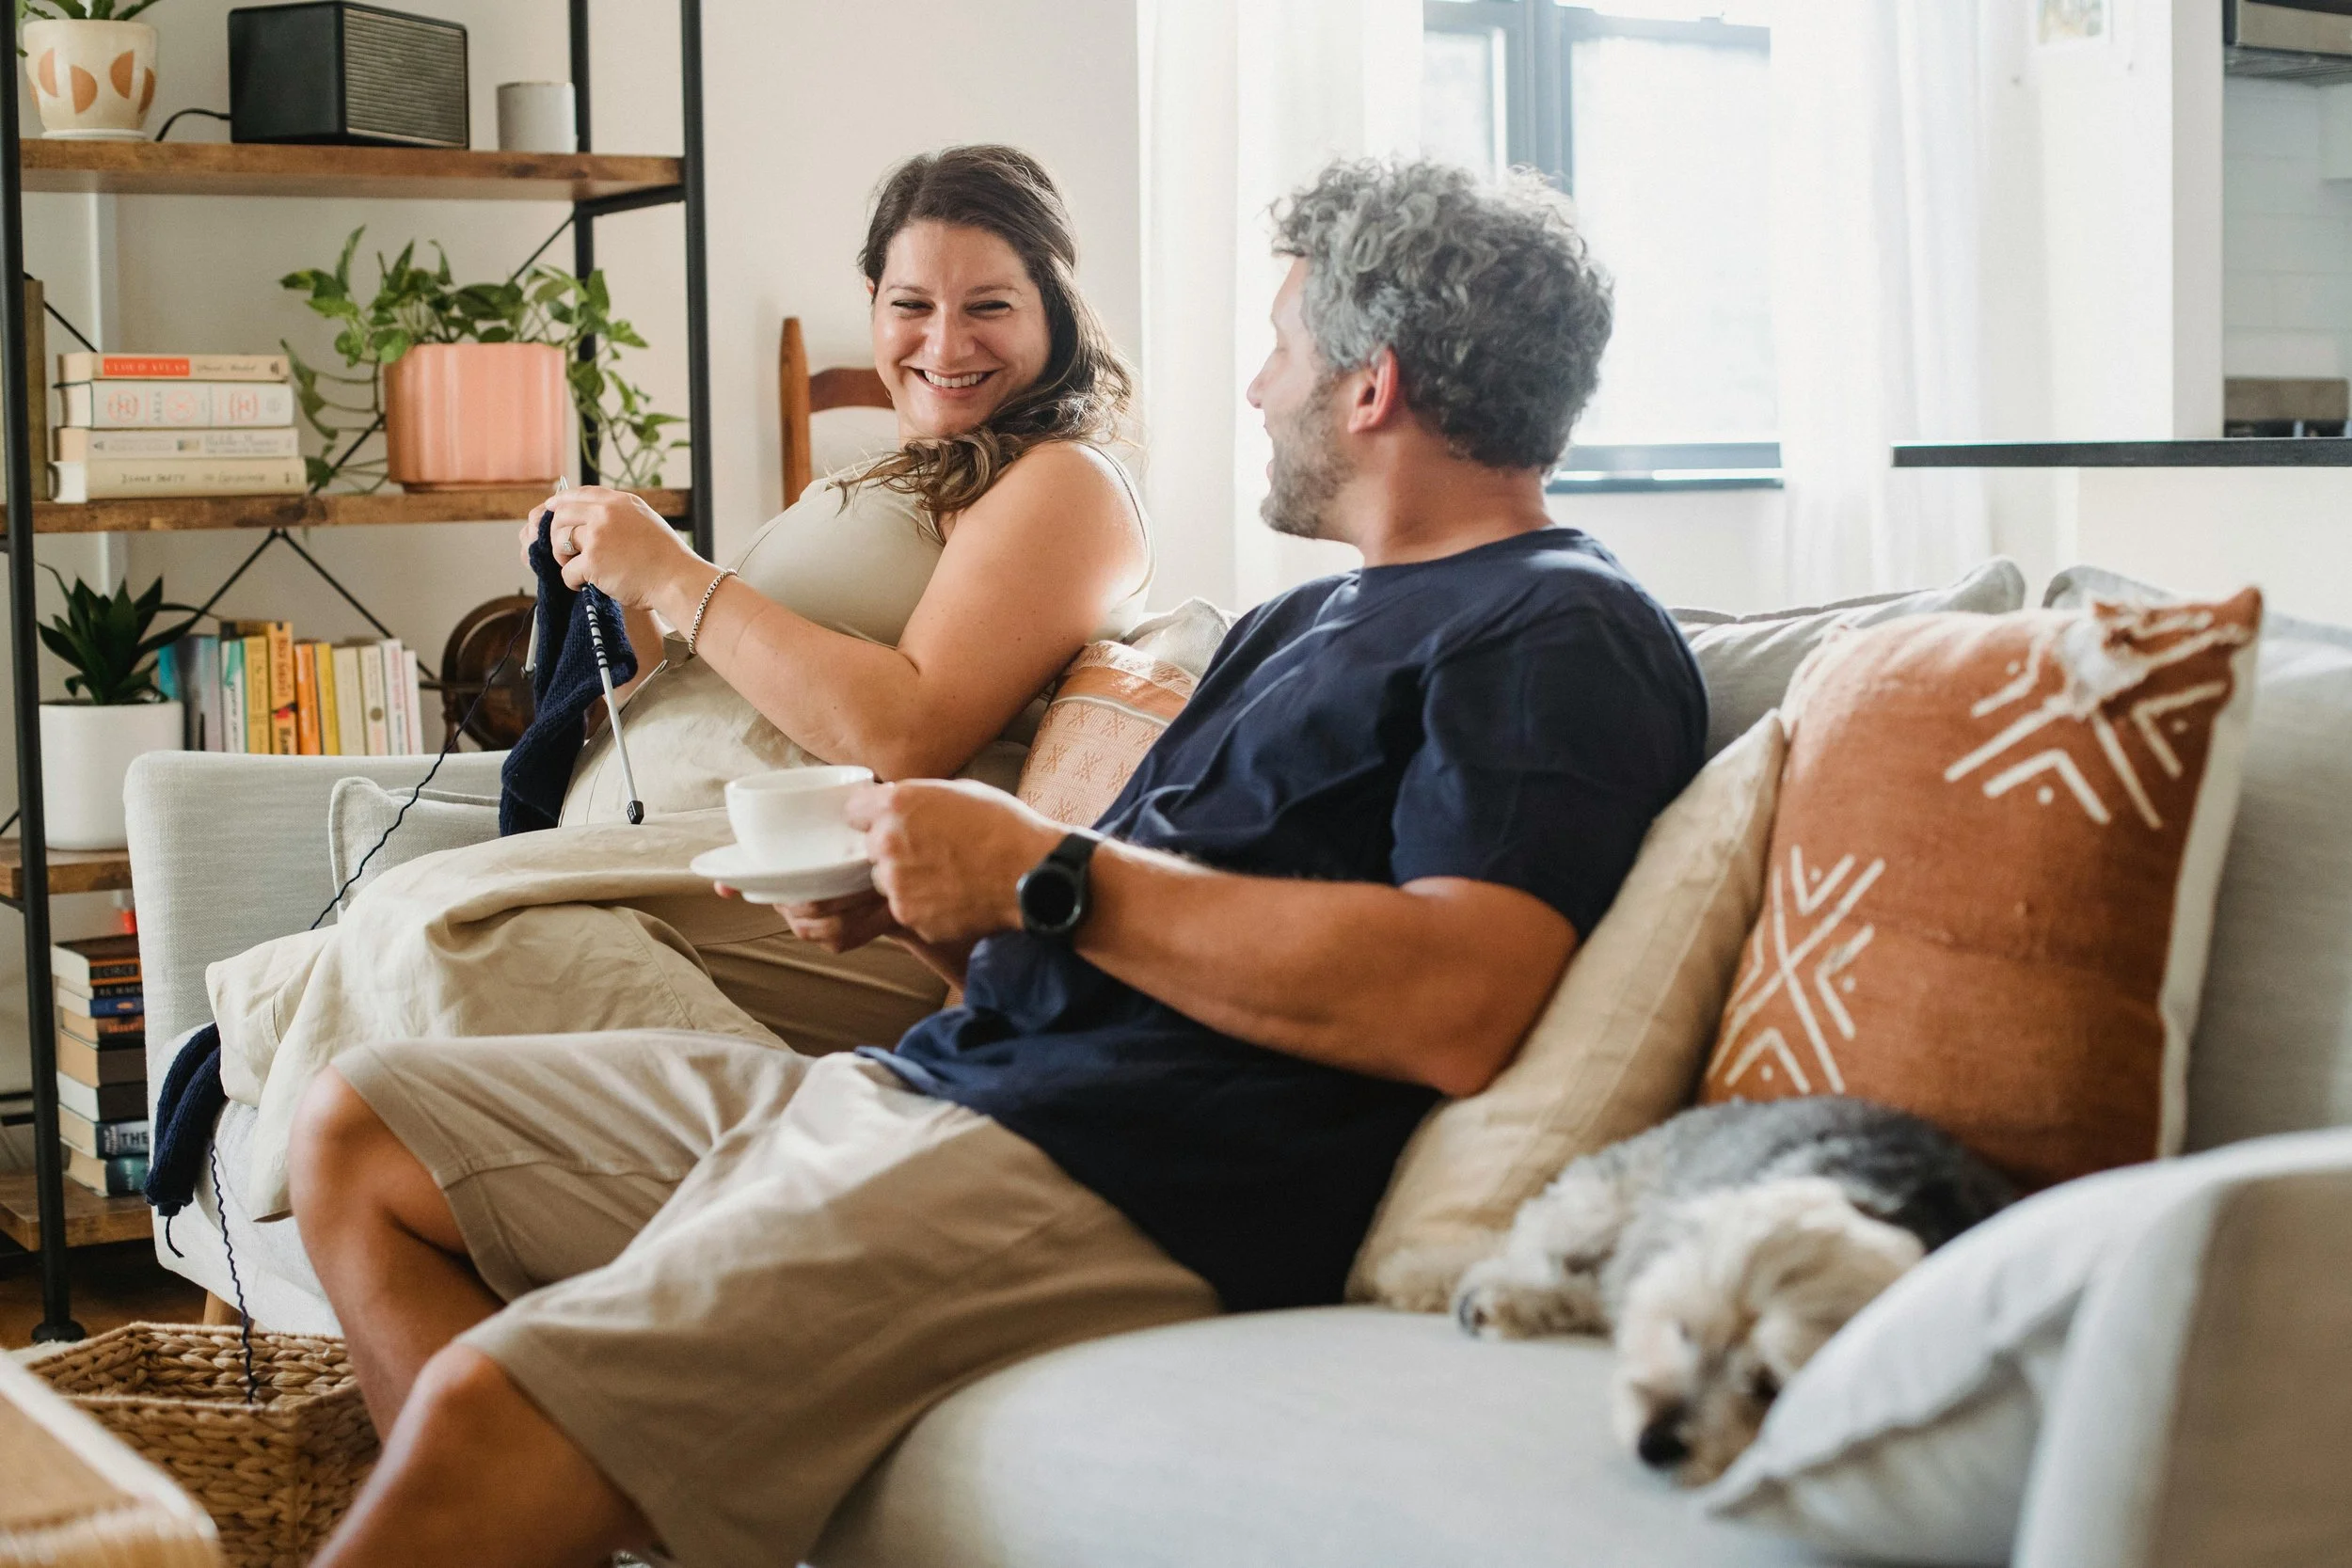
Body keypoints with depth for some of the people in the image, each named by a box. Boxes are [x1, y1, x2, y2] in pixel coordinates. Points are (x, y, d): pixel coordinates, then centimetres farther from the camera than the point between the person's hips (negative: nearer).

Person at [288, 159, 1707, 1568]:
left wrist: (1041, 878, -14)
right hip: (929, 1082, 11)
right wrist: (927, 899, 7)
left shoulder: (1564, 639, -4)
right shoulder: (1308, 620, 28)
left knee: (481, 1412, -27)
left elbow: (1453, 1005, -20)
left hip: (1113, 1182, -11)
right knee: (362, 1136, 7)